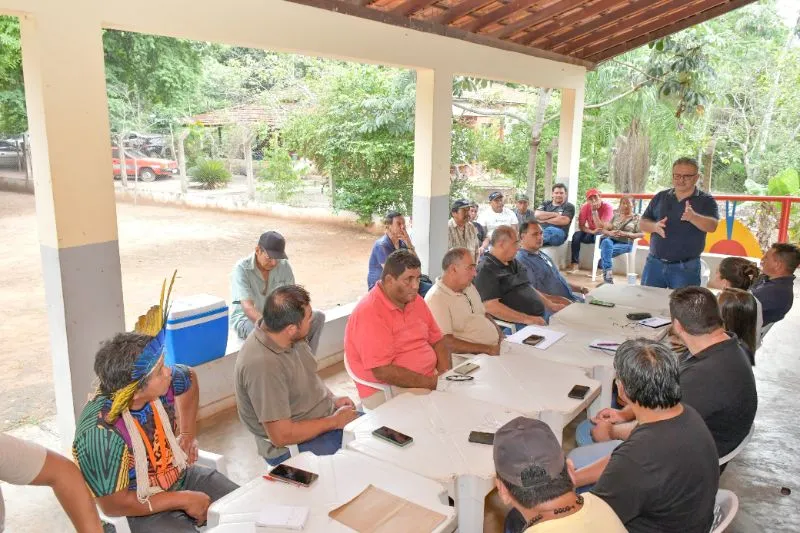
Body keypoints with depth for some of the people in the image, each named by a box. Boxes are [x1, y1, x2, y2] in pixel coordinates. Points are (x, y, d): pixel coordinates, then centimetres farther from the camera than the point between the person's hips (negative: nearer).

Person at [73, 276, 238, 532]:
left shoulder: (161, 383, -16)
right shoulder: (100, 432, -31)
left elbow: (189, 379, 9)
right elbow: (112, 504, -23)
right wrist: (183, 500, -20)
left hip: (182, 474, 5)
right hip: (144, 509, -5)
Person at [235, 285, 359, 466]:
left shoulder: (289, 338, -6)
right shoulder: (263, 365, -31)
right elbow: (281, 436, -27)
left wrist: (332, 399, 0)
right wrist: (334, 421, -17)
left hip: (324, 420, 8)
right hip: (294, 446, -8)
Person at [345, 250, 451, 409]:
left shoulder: (415, 300, 8)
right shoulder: (369, 312, -18)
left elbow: (437, 340, 14)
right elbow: (382, 372, -22)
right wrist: (432, 383, -20)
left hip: (428, 380, 8)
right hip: (386, 390, -8)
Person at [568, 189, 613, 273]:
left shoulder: (607, 207, -22)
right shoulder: (585, 207, -12)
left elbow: (602, 228, -27)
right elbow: (581, 226, -10)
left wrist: (594, 211, -32)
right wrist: (592, 231, -28)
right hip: (591, 232, 4)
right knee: (576, 235, -23)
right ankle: (574, 264, -25)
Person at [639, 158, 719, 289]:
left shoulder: (706, 201, -2)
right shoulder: (660, 197, 8)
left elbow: (712, 226, -17)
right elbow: (642, 223, 8)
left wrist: (693, 217, -38)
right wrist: (655, 226, -15)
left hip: (686, 268, -3)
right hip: (654, 263, 3)